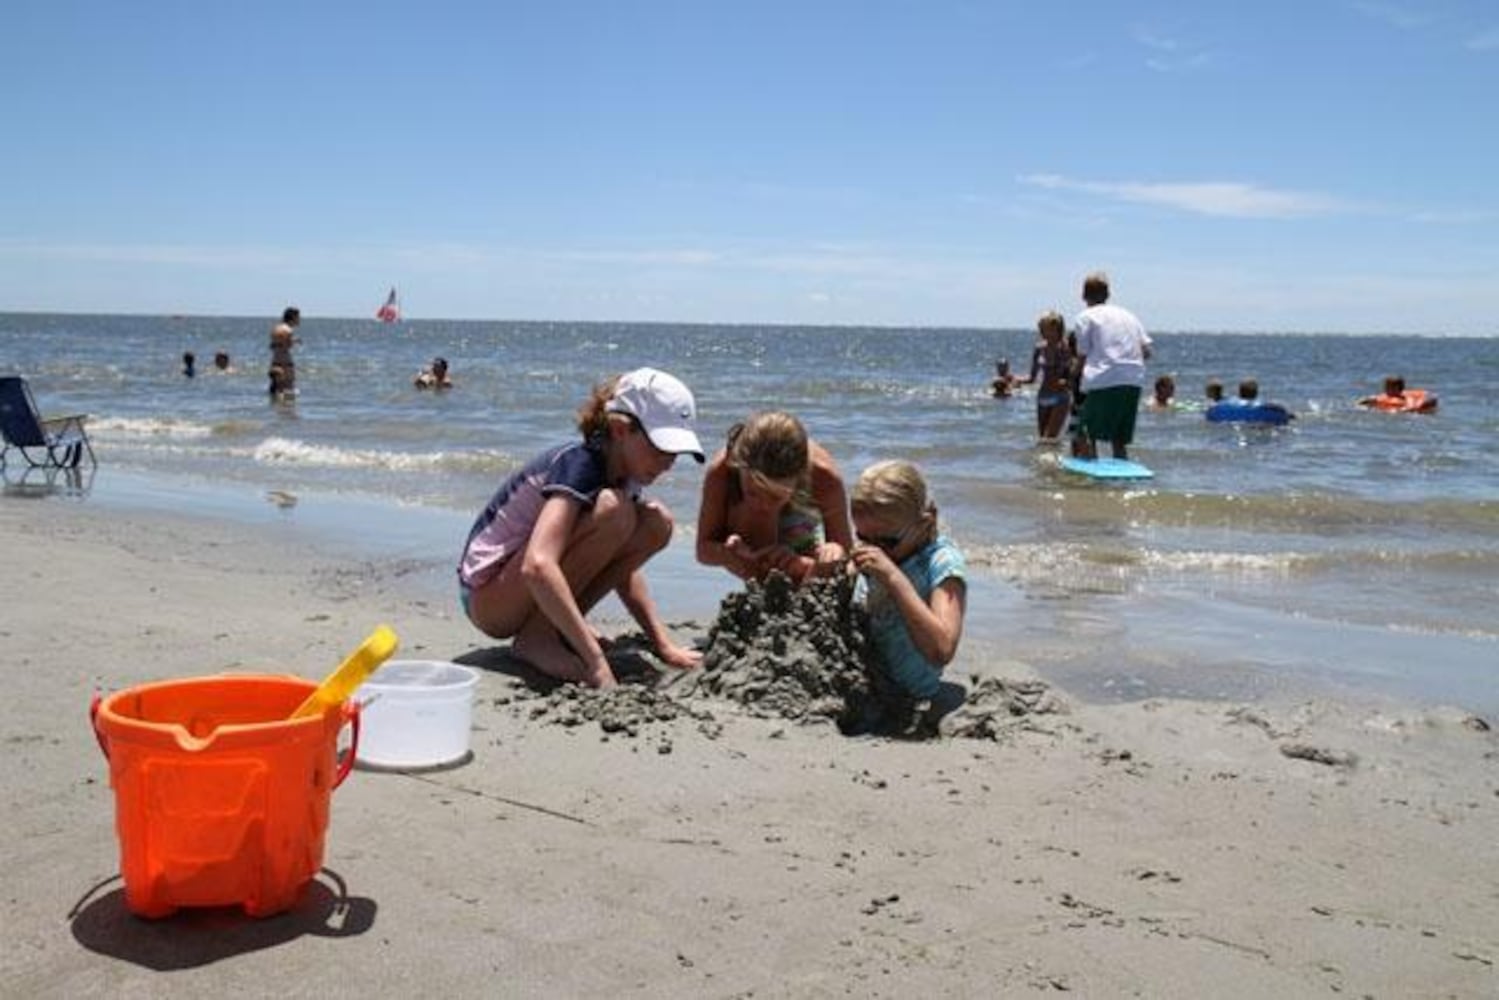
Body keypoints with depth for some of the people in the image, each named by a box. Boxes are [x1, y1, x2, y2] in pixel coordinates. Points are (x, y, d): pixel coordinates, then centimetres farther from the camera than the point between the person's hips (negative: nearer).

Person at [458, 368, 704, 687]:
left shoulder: (620, 471, 2)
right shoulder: (579, 465, -24)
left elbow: (623, 570, 12)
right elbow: (537, 567, -39)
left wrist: (663, 645, 0)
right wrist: (596, 661, -42)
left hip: (537, 591, 9)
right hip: (488, 597, -9)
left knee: (657, 521, -3)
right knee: (612, 510, -28)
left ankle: (558, 629, -1)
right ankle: (536, 637, -17)